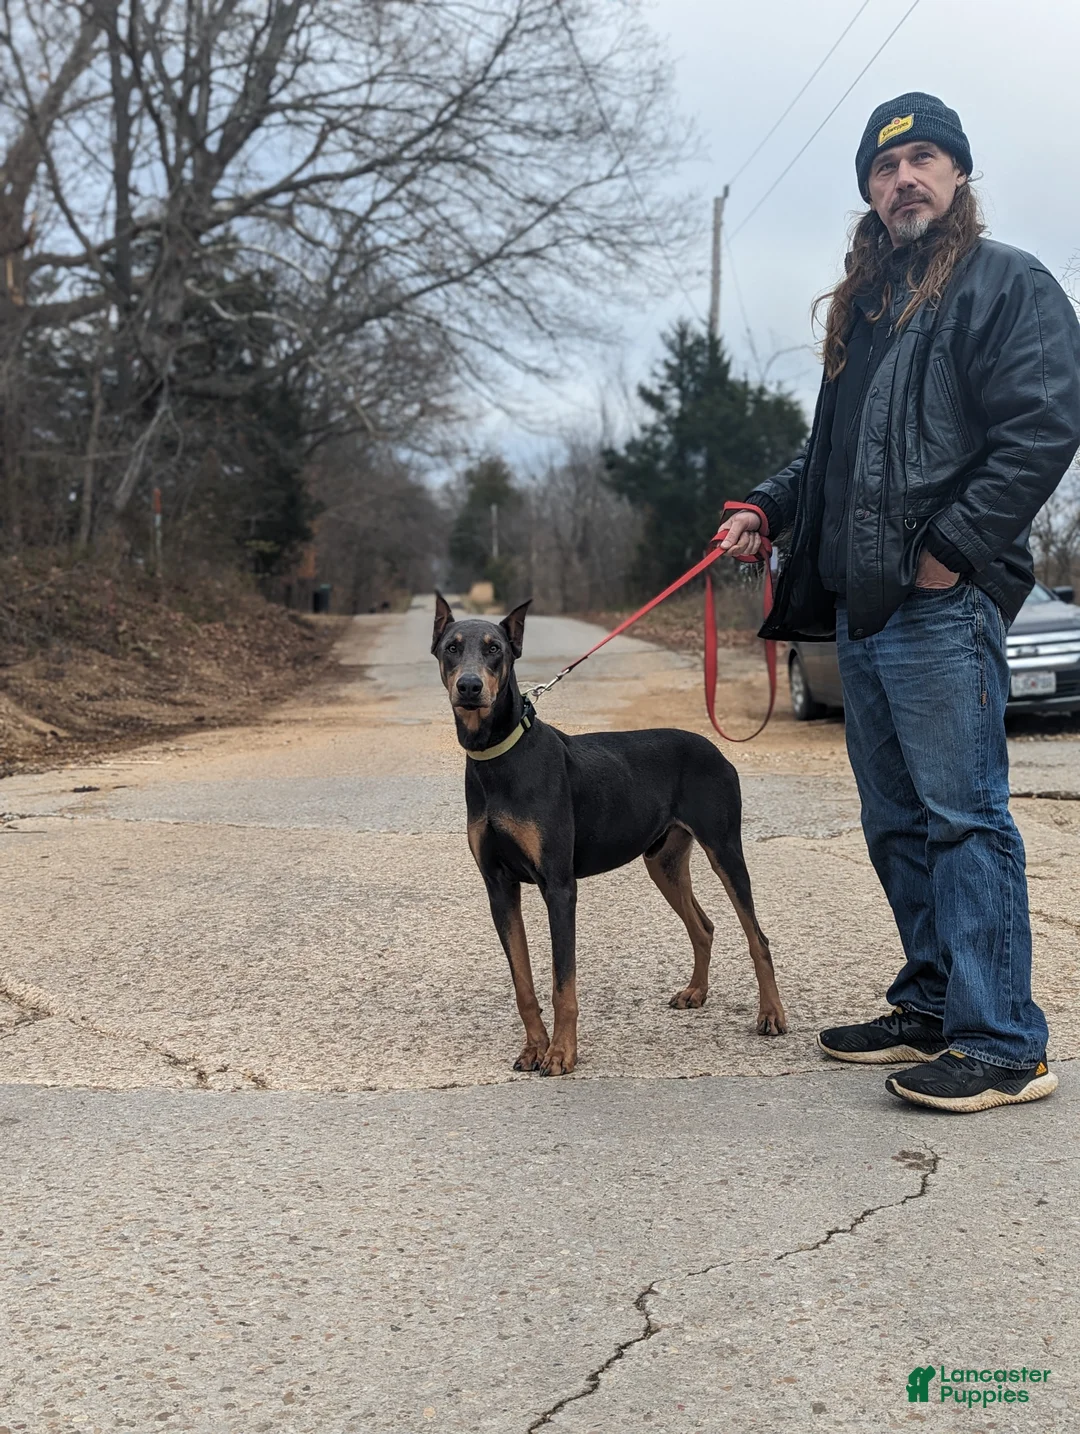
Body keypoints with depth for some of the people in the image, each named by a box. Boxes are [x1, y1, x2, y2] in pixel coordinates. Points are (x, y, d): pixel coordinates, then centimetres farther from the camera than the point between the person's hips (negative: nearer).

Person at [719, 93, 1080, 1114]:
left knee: (963, 816, -9)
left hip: (943, 604, -9)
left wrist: (950, 547, -17)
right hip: (860, 603, 9)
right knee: (894, 822, 12)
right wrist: (769, 508, 14)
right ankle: (932, 1009, 23)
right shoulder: (862, 307, 23)